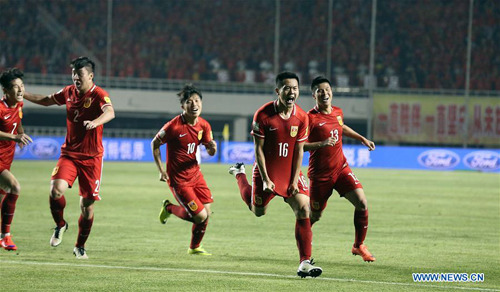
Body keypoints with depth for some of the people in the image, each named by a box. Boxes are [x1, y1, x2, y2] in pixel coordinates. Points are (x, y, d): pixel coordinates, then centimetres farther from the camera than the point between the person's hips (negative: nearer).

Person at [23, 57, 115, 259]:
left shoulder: (99, 95, -12)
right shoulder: (68, 92, 5)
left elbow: (110, 113, -33)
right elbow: (46, 101, 25)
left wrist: (95, 122, -53)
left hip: (91, 157, -3)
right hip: (69, 153, 3)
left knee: (87, 206, 1)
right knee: (57, 190, -22)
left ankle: (80, 246, 22)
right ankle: (60, 225, 7)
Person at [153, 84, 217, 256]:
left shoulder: (204, 126, -2)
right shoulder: (173, 126, -20)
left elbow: (210, 151, 9)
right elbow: (155, 144, -6)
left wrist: (212, 147, -17)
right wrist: (161, 170, -10)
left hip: (195, 173, 6)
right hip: (178, 179, -6)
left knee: (206, 214, 4)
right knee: (200, 216, -9)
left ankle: (195, 247, 26)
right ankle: (169, 208, 17)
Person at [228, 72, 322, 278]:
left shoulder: (301, 117, -10)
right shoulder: (263, 115, -18)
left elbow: (299, 150, -4)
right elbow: (258, 149, -12)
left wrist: (294, 181, -8)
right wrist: (265, 179, -15)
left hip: (290, 172, 2)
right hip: (266, 171, -2)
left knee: (303, 209, -16)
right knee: (258, 211, 18)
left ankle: (305, 263, -15)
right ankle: (239, 174, 49)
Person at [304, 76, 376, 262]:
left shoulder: (337, 112, 5)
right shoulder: (310, 118, -16)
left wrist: (362, 139, 26)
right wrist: (320, 144, -31)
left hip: (341, 168, 5)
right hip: (320, 175, -5)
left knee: (362, 202, -11)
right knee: (315, 216, 5)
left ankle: (359, 246, 5)